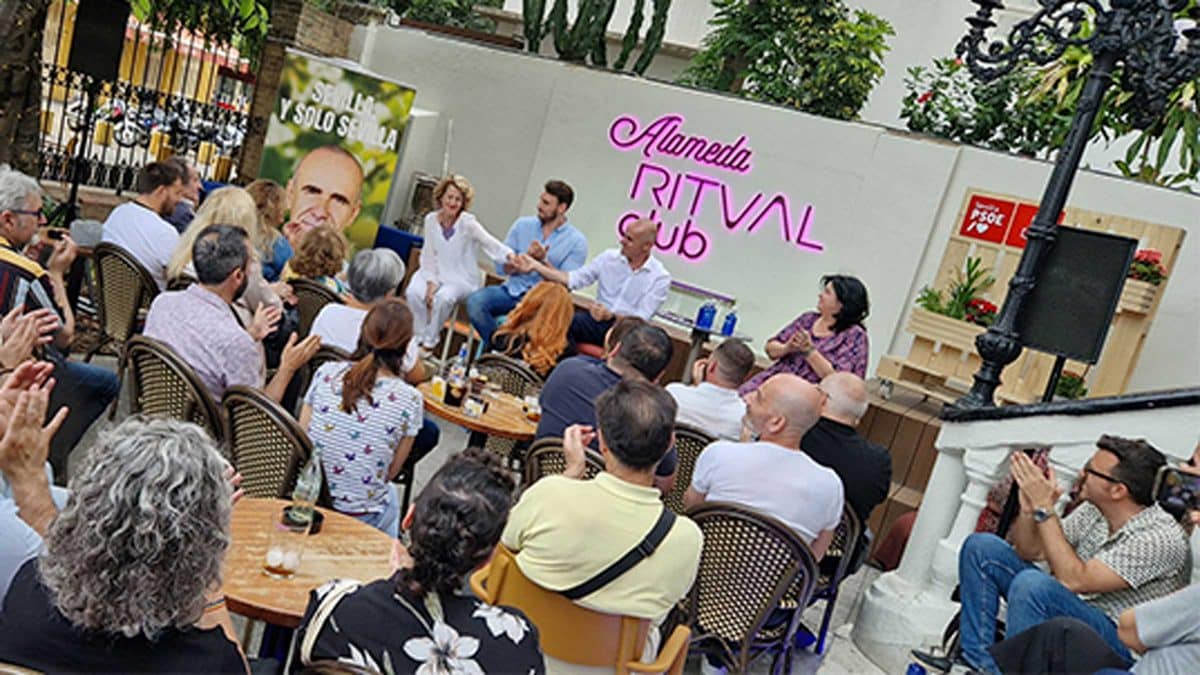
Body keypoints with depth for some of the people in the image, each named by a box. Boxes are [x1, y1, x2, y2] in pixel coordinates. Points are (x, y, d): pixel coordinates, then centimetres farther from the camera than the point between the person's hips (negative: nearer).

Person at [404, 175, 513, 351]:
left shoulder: (468, 223, -15)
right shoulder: (431, 219, -3)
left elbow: (490, 243, -28)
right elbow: (429, 255, 0)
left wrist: (509, 255, -47)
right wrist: (431, 282, -12)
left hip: (462, 278, -3)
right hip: (435, 272, 3)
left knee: (443, 297, -33)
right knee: (413, 292, -25)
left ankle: (430, 342, -9)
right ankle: (418, 337, -4)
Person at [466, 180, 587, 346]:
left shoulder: (577, 241, -1)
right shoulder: (522, 225, 10)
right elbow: (501, 266, 6)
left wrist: (543, 261, -17)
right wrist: (527, 258, -12)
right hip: (512, 290, 4)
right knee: (475, 301, -24)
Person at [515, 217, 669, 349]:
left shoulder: (660, 277, -4)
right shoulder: (609, 257, 6)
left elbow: (641, 319, -9)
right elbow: (574, 279, 5)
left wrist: (610, 315, -27)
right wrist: (536, 266, -2)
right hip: (597, 321, 2)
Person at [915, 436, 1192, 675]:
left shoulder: (1163, 538, -22)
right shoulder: (1094, 510, 1)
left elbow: (1074, 580, -29)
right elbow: (1029, 551, 7)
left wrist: (1044, 509, -26)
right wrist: (1028, 508, -13)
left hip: (1120, 643, -8)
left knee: (1033, 584, -35)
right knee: (982, 547, -1)